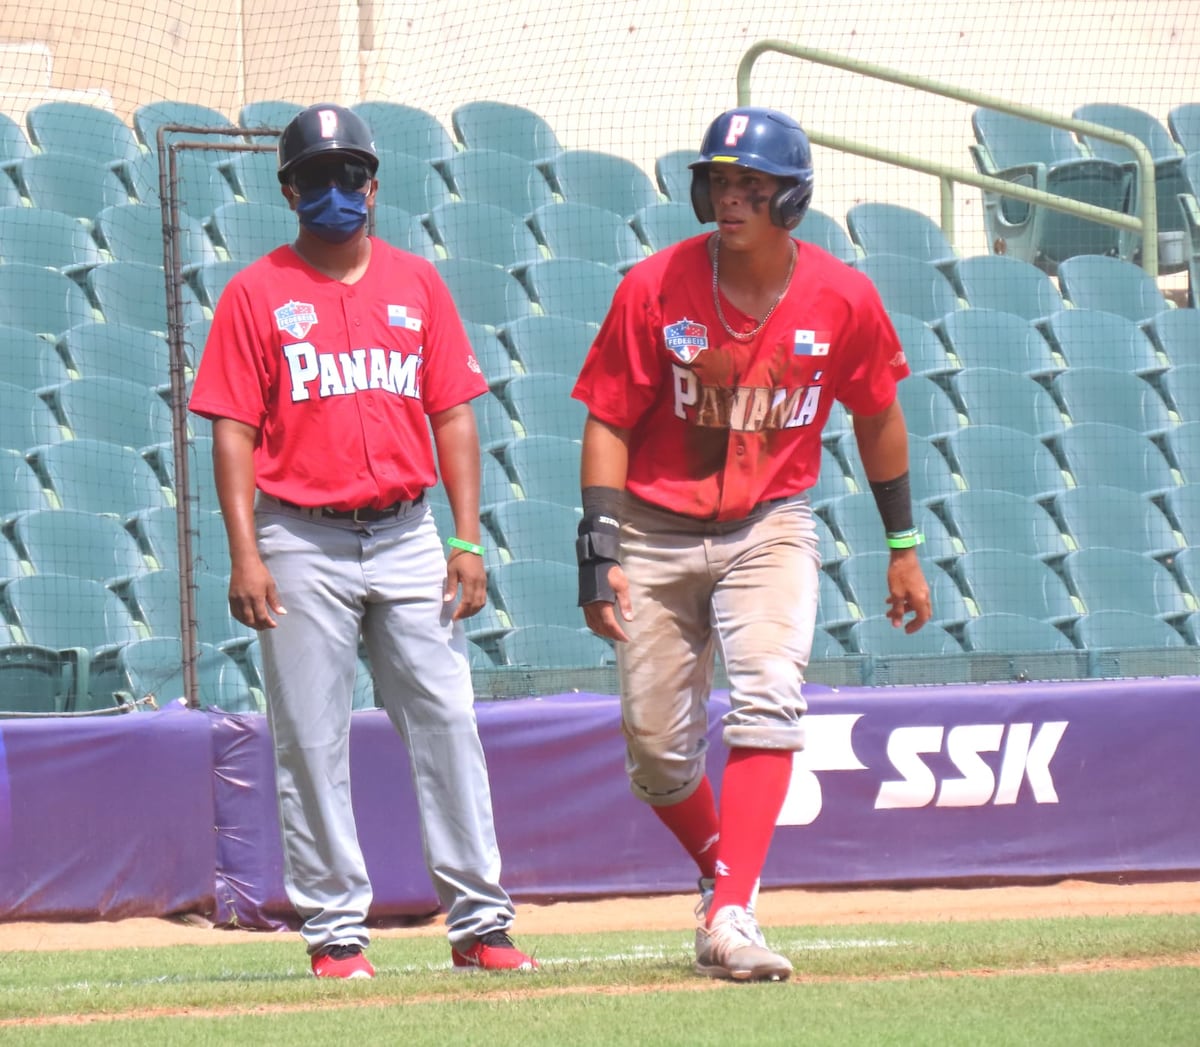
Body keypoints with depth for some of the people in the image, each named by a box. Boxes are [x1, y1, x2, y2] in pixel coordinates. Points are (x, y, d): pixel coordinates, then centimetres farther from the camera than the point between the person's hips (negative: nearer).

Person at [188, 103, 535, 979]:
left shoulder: (416, 283, 10)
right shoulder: (257, 294, 2)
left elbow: (452, 414, 9)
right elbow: (235, 429, -2)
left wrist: (468, 540, 1)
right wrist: (245, 555, -11)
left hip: (407, 536, 2)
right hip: (303, 544, -2)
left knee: (446, 720, -2)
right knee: (312, 741, -1)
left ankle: (479, 920, 2)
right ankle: (335, 930, 5)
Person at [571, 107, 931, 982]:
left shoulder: (843, 299, -7)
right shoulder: (656, 288, -11)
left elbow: (877, 417, 8)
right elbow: (609, 424, -6)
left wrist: (903, 547, 12)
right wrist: (600, 553, -14)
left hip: (771, 526, 0)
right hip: (657, 533, 1)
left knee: (767, 698, -24)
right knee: (656, 751, 2)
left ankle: (731, 914, -29)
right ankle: (725, 874, 31)